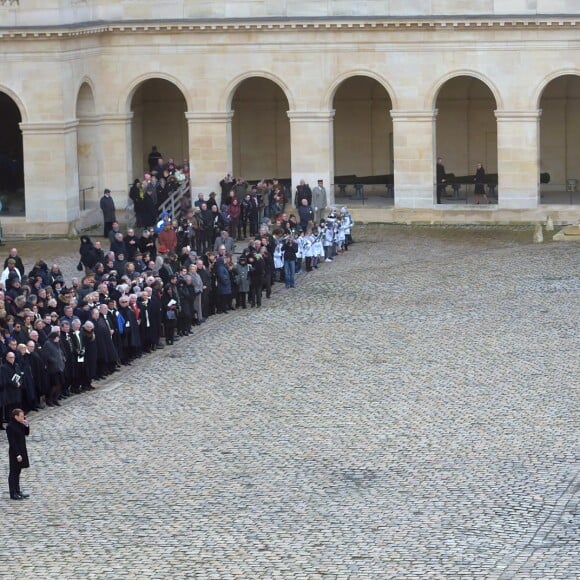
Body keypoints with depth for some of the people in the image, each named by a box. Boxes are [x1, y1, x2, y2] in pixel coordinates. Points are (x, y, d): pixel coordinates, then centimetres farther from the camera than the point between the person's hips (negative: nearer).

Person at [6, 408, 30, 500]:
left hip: (21, 450, 8)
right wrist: (18, 454, -22)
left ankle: (17, 491, 26)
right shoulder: (10, 427, -20)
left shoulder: (20, 424, 5)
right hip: (15, 453, -8)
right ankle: (13, 494, 6)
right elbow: (12, 442, -21)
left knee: (17, 472, 17)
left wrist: (26, 425, -5)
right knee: (13, 472, 0)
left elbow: (26, 433, 13)